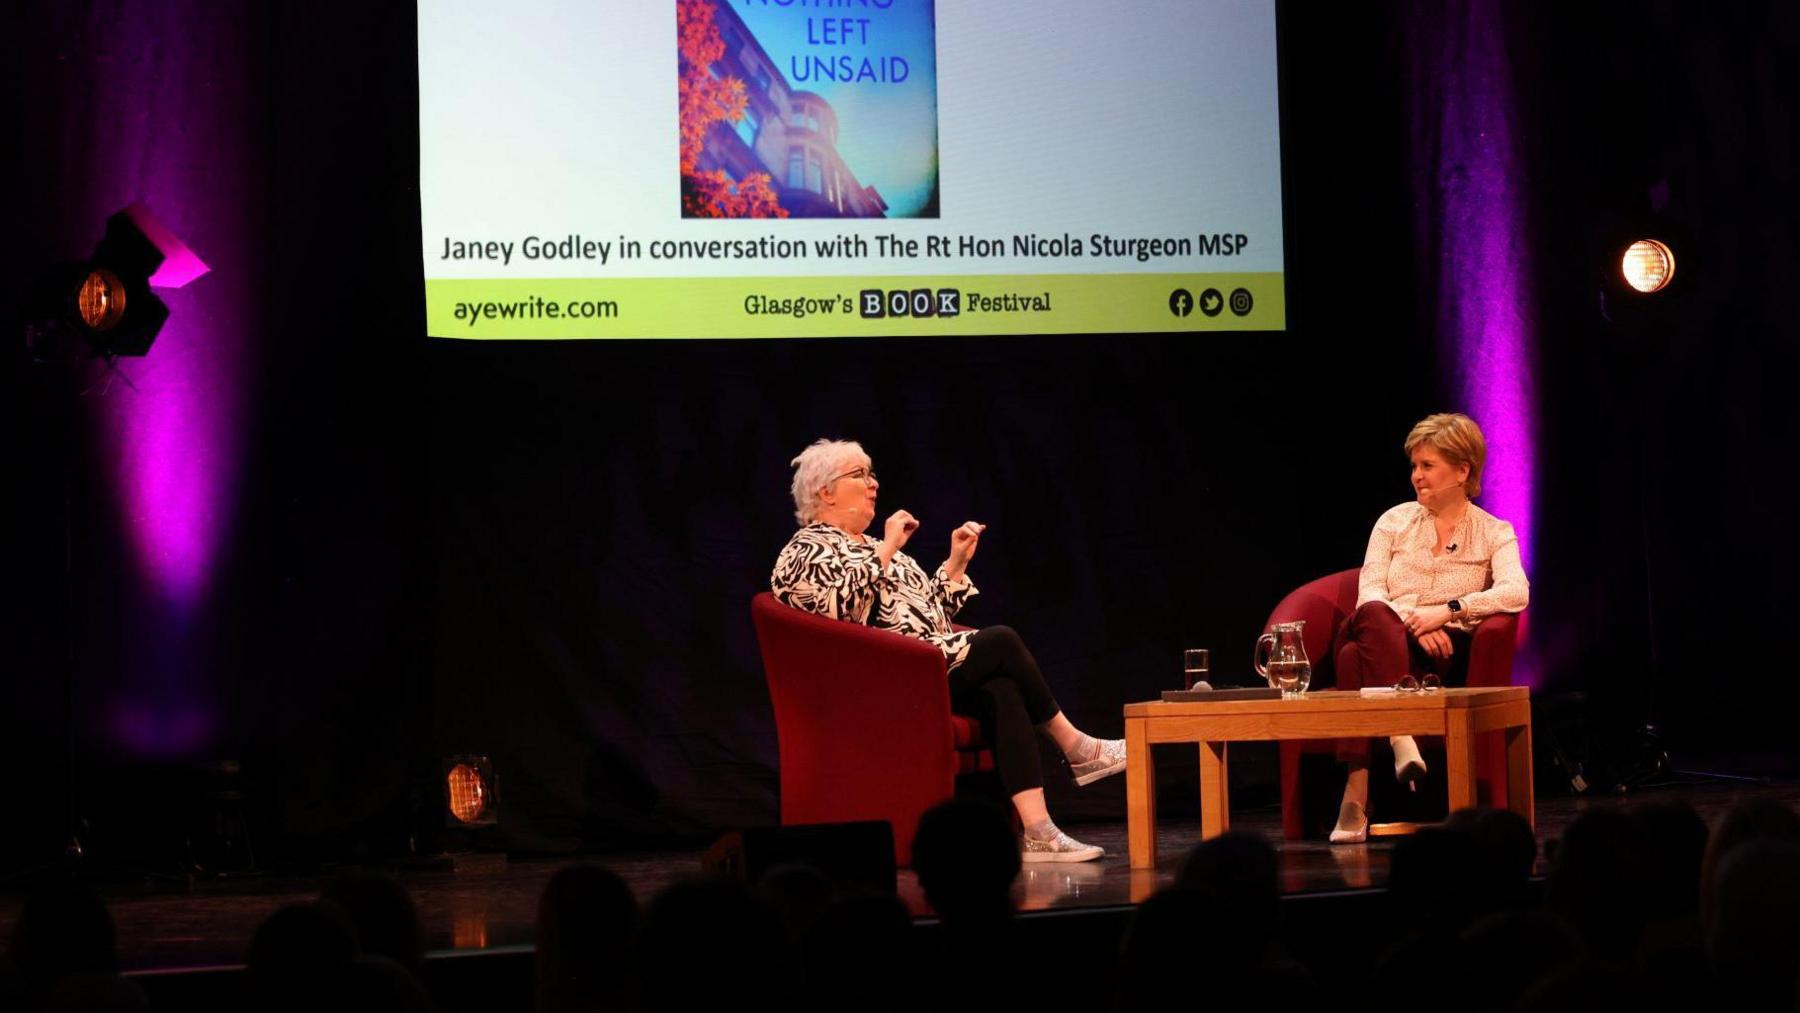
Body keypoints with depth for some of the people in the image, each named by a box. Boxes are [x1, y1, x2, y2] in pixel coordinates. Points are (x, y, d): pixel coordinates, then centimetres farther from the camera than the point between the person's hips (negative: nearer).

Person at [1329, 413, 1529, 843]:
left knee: (1357, 656, -38)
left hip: (1444, 657, -2)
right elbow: (1369, 593, 4)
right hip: (1381, 641, 2)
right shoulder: (1395, 521, 18)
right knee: (1372, 617, -39)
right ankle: (1400, 734, -50)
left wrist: (1448, 610, -21)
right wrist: (1414, 624, -16)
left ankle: (1357, 794, -46)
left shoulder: (1494, 533, 12)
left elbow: (1516, 593, -9)